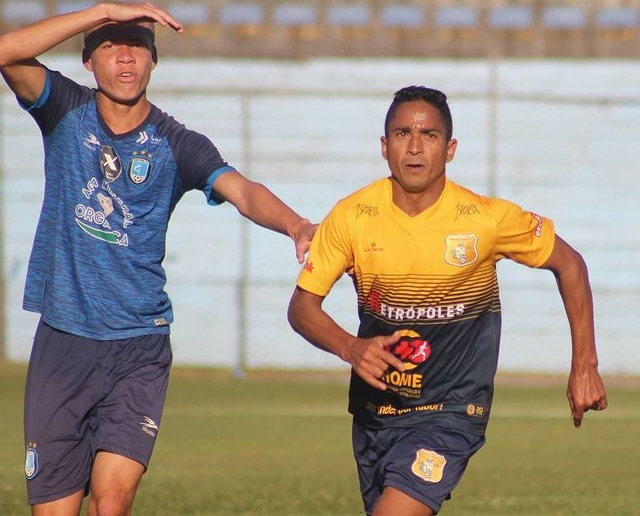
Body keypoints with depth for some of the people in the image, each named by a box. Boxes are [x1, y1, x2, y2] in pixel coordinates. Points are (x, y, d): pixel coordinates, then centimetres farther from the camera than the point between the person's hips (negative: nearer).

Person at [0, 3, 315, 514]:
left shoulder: (178, 145, 1)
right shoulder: (67, 112, 4)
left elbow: (243, 191, -16)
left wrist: (295, 224, -38)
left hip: (138, 350, -1)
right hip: (61, 341, 1)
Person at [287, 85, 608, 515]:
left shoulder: (487, 219, -12)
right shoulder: (350, 217, -8)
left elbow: (568, 264, 3)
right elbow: (303, 306, -4)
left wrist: (585, 366, 2)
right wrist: (350, 347, -24)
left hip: (451, 411, -4)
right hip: (374, 411, 4)